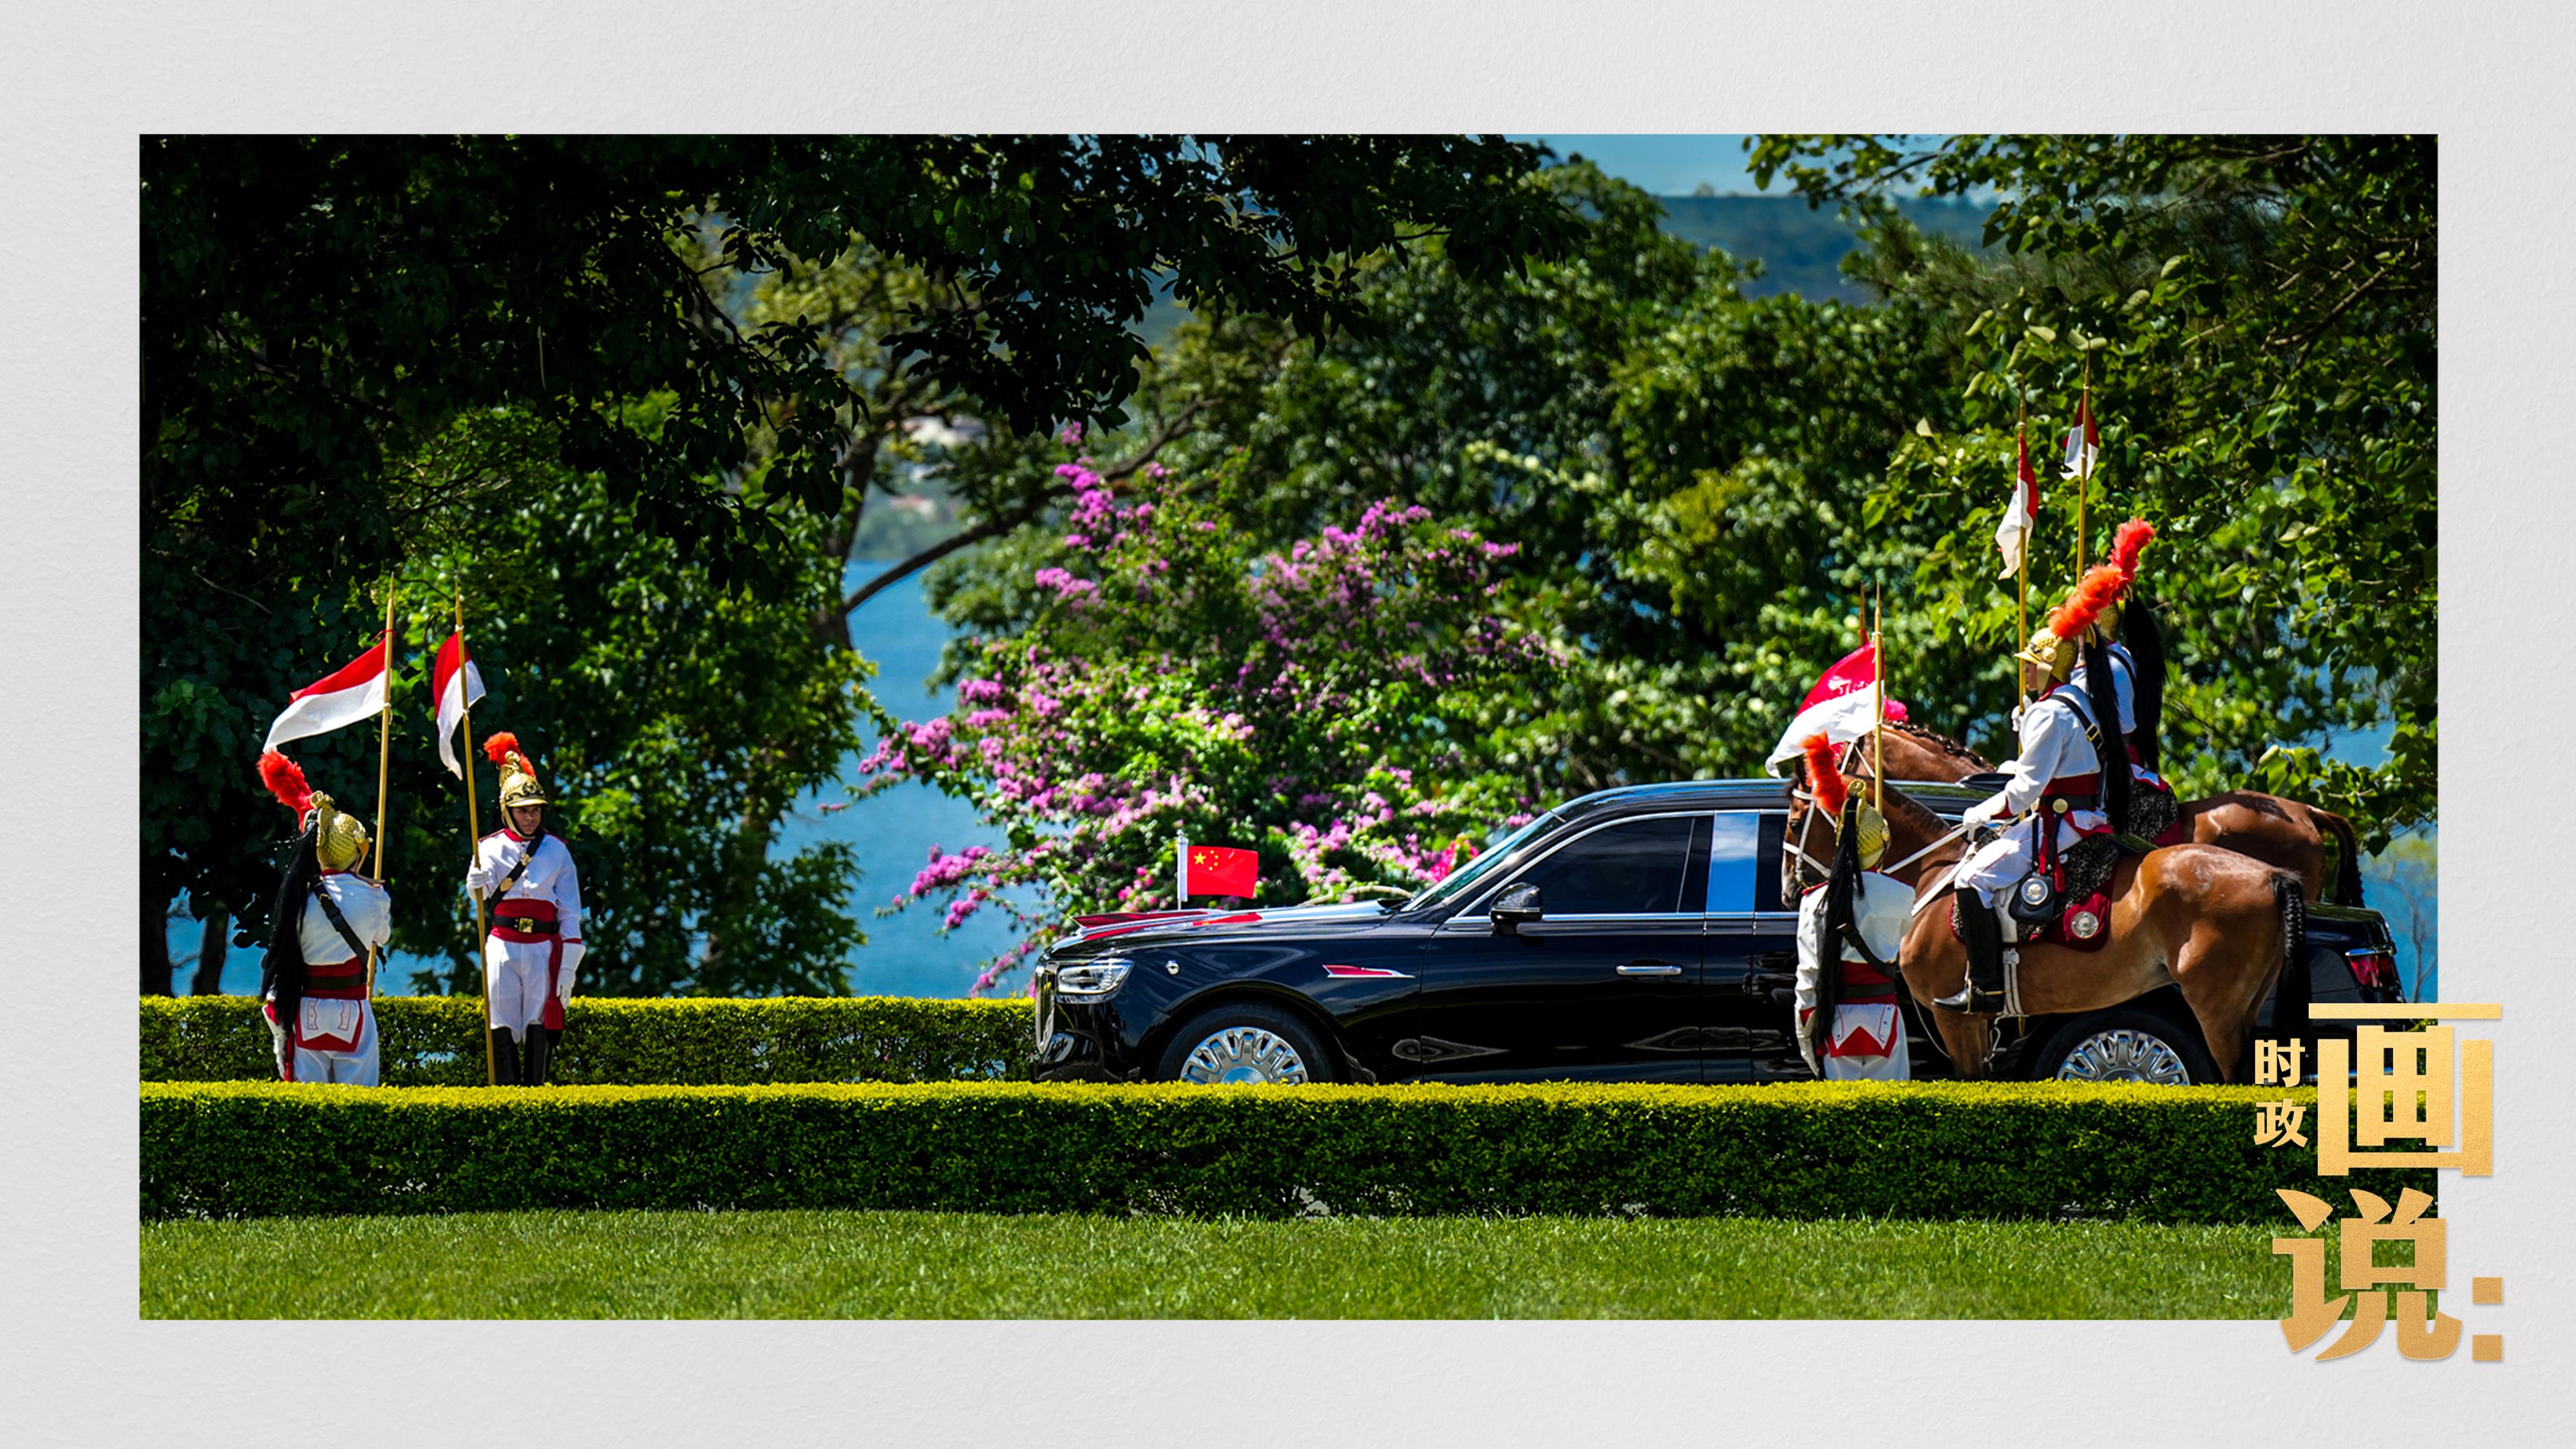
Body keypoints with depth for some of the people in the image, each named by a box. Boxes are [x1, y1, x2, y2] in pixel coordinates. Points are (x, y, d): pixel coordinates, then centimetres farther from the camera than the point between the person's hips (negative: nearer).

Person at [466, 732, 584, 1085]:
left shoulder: (557, 850, 7)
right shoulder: (491, 847, 7)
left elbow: (570, 912, 6)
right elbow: (481, 894, -10)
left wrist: (568, 969, -1)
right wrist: (477, 884, -36)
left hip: (543, 948, 0)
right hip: (502, 947, 0)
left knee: (541, 1029, -6)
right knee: (502, 1031, -4)